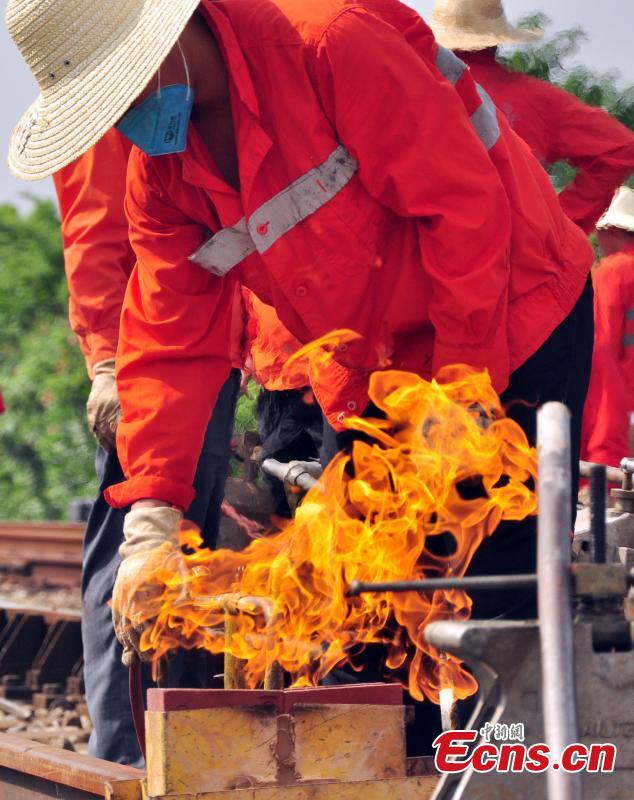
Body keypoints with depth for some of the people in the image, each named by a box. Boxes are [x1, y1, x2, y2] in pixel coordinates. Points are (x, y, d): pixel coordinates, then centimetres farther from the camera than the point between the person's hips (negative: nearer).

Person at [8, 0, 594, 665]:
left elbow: (467, 204, -25)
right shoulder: (157, 173, -3)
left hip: (512, 329, -7)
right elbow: (171, 343, -5)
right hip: (373, 381, 7)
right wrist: (150, 521, -15)